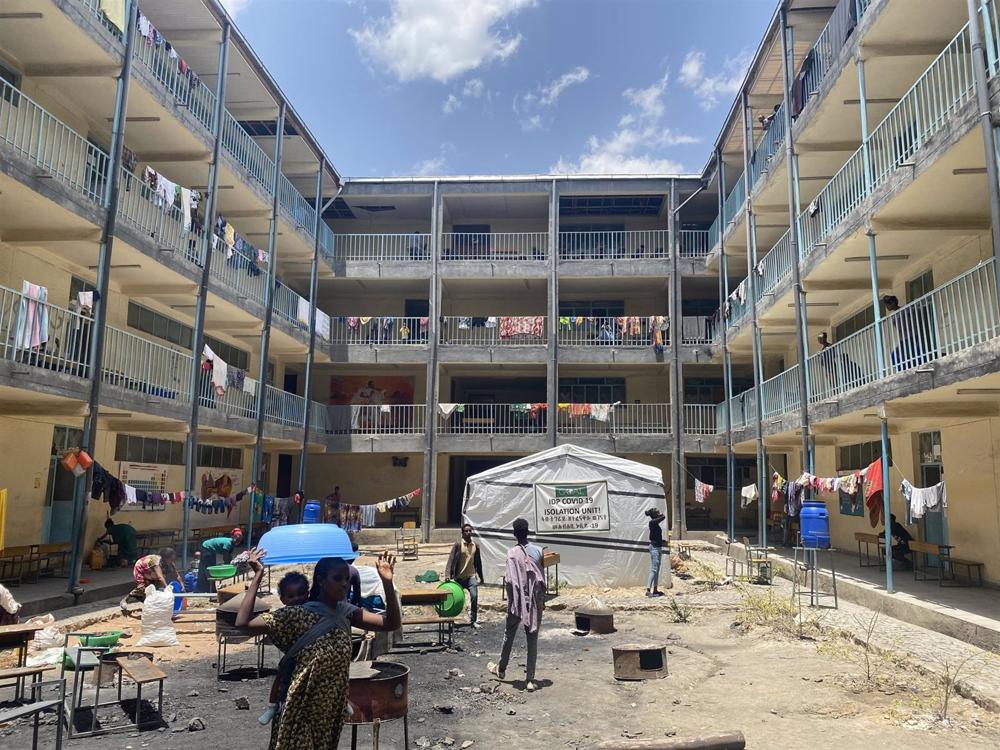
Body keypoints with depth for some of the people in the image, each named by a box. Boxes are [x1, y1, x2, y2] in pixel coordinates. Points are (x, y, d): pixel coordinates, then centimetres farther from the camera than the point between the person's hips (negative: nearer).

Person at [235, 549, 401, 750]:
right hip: (300, 710, -5)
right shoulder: (297, 616, -18)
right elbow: (243, 623, -24)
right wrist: (257, 576, -27)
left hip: (332, 709, 5)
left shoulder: (346, 613, -4)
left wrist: (387, 582, -22)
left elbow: (390, 623, -10)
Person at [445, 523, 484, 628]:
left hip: (471, 576, 2)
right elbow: (451, 559, -12)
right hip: (459, 577, -2)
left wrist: (481, 577, 18)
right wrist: (448, 575, -22)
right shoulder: (457, 545, -7)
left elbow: (478, 562, 14)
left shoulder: (475, 546, 5)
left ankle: (473, 620, 1)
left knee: (474, 597, -12)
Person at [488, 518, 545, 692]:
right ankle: (530, 679, 6)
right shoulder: (537, 551, -1)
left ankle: (501, 669, 34)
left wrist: (511, 602, -5)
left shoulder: (513, 553, -13)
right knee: (532, 639, 7)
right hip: (535, 602, 3)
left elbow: (511, 581, -16)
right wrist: (542, 600, 14)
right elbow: (542, 579, 5)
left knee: (509, 635, 16)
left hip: (518, 601, -3)